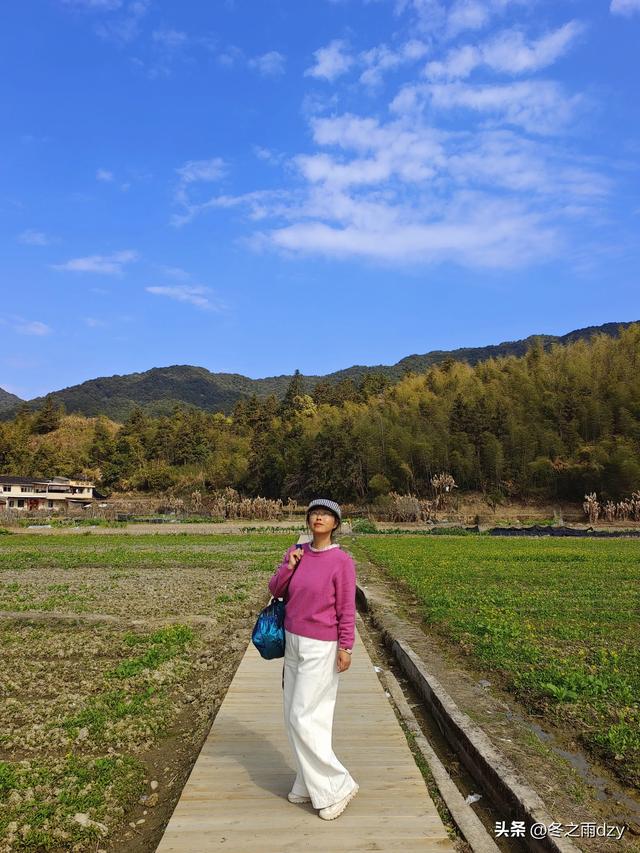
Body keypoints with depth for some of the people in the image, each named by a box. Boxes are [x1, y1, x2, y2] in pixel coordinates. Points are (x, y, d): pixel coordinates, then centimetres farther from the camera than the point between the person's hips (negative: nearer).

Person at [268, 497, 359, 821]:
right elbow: (275, 591, 5)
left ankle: (336, 785, 14)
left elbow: (346, 608, -13)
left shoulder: (342, 561, -15)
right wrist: (288, 565, -11)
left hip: (321, 648, -7)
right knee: (295, 716, 14)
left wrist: (345, 648, -16)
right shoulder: (297, 552, 2)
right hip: (294, 643, 7)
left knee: (304, 718, -3)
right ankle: (311, 783, 31)